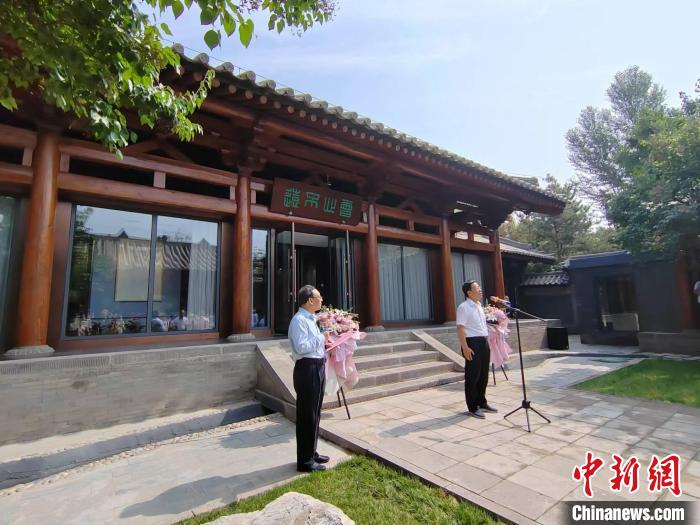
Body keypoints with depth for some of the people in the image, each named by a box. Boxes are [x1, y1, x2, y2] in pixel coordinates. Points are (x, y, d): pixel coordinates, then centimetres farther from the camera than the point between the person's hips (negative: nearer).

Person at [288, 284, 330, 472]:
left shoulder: (312, 319, 13)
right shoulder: (299, 320, -17)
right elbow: (301, 347, -26)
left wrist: (324, 341, 6)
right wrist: (321, 338, -17)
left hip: (318, 367, 10)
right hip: (307, 369, -10)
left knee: (315, 414, 19)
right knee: (307, 415, 1)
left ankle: (312, 453, 35)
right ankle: (305, 461, 16)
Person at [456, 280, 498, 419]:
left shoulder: (479, 306, 14)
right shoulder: (464, 307, -13)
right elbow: (460, 328, -19)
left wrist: (487, 342, 19)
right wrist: (465, 347, -24)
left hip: (484, 342, 9)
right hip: (473, 343, -9)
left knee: (483, 375, 17)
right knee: (472, 376, 1)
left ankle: (482, 403, 33)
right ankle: (473, 408, 13)